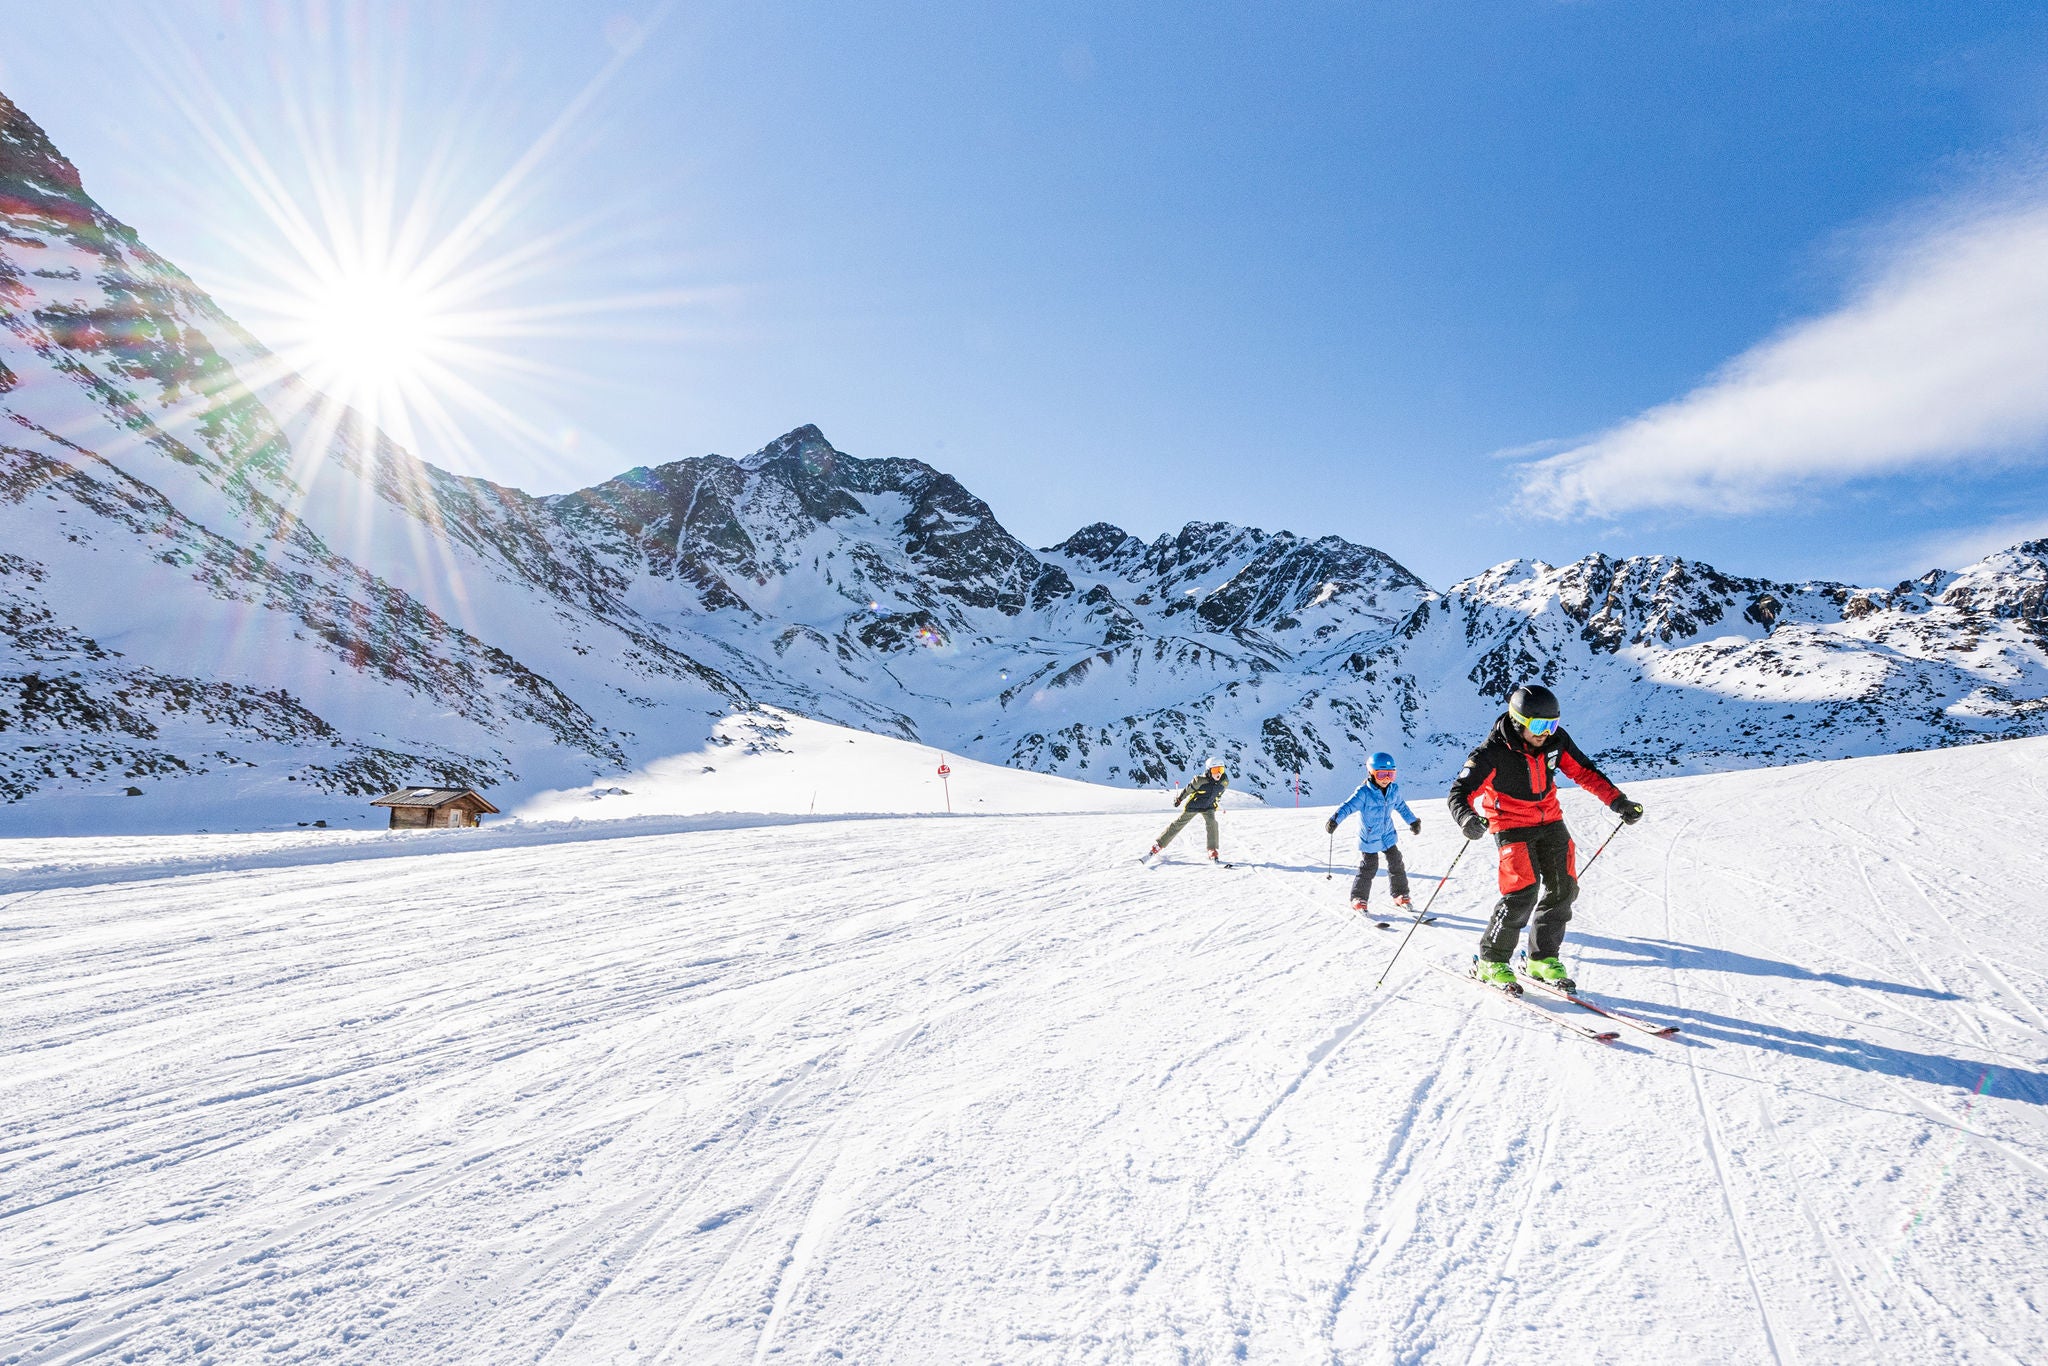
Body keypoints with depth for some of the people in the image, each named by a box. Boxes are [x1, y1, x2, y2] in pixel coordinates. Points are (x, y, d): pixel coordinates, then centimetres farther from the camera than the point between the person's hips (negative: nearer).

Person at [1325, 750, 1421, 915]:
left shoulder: (1394, 789, -2)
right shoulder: (1364, 792, -21)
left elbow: (1401, 806, 15)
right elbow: (1348, 806, -28)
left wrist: (1413, 821, 25)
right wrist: (1334, 820, -42)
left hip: (1388, 835, 5)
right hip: (1369, 838, -5)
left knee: (1397, 865, 9)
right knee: (1368, 869, -2)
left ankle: (1401, 895, 27)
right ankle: (1359, 899, 13)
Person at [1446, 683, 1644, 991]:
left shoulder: (1556, 739, -7)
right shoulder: (1493, 753, -23)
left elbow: (1585, 771, 7)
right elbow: (1461, 791, -25)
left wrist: (1618, 802, 0)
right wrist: (1467, 818, -46)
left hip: (1550, 821, 6)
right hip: (1512, 825, -6)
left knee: (1564, 888, 0)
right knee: (1522, 891, -17)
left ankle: (1543, 958, 17)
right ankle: (1491, 961, -1)